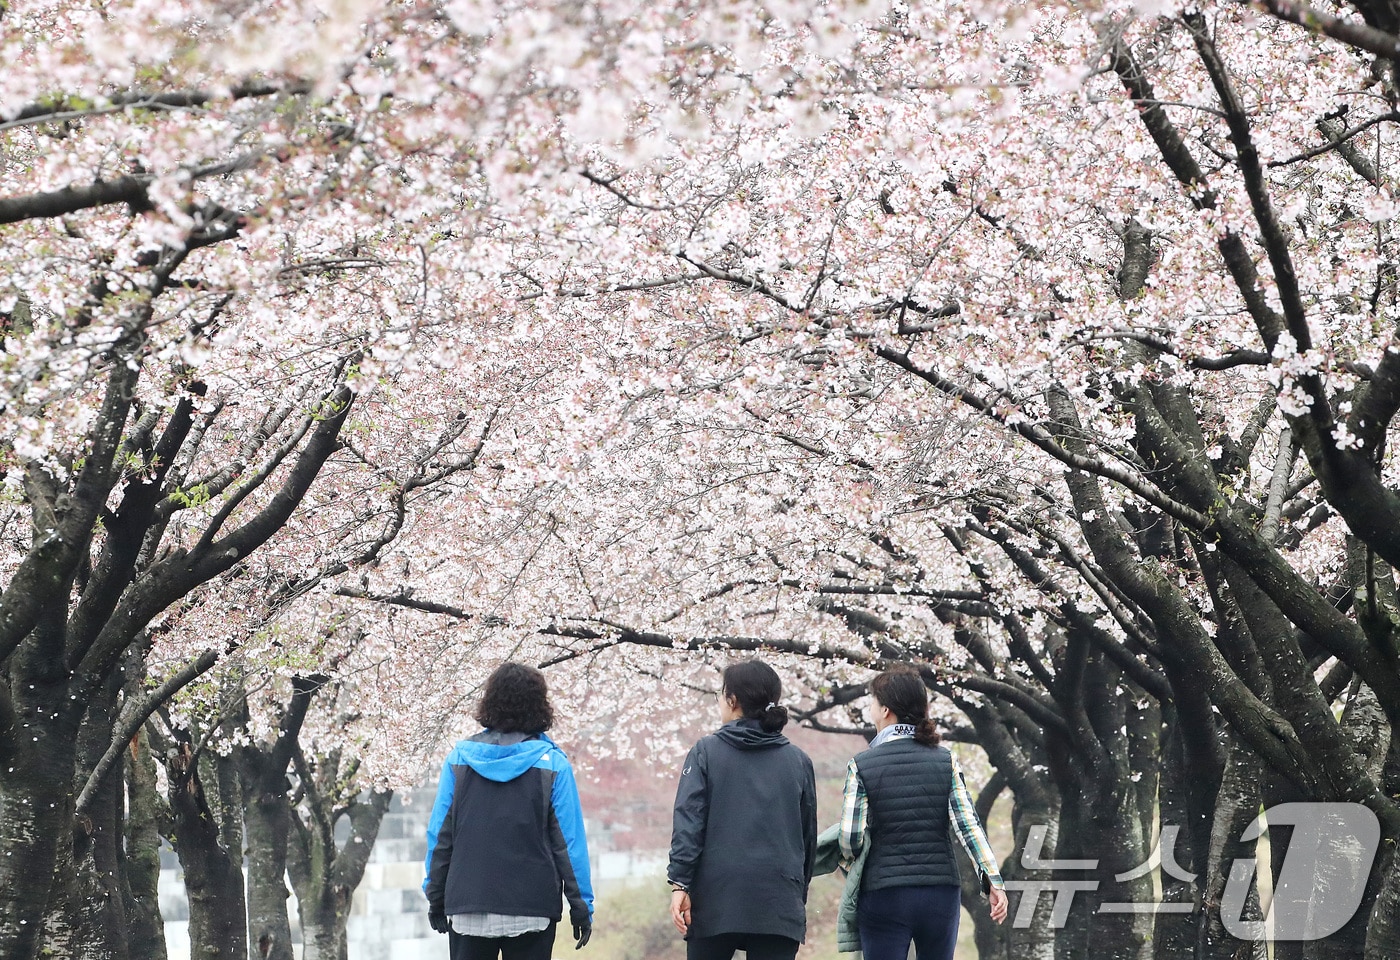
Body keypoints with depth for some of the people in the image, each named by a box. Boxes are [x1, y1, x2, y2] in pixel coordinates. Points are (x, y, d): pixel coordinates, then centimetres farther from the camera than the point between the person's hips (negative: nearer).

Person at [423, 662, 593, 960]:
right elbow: (569, 840, -5)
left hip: (467, 905, 2)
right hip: (532, 910, -2)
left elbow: (439, 835, 4)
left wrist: (435, 897, 11)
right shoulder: (552, 763, -3)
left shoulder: (459, 757, 3)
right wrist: (581, 907, 0)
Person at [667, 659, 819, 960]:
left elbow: (688, 821, -6)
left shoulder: (706, 752, 3)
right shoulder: (798, 761, 11)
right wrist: (799, 895, 23)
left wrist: (680, 882, -9)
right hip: (778, 900, 2)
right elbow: (809, 835, 15)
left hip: (716, 896, -1)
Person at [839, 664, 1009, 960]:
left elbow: (850, 837, -9)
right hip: (941, 892, 3)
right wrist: (993, 880, -10)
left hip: (883, 894, -3)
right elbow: (968, 824, -6)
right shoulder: (945, 760, 2)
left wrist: (849, 859, 12)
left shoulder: (862, 766, -5)